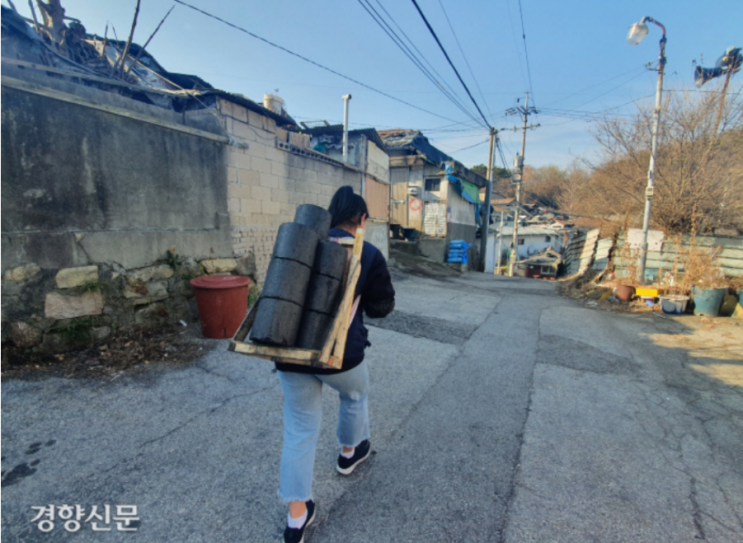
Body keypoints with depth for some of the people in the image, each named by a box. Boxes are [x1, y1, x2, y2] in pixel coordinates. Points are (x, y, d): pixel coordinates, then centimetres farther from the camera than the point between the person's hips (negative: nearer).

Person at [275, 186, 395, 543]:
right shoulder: (368, 254, -7)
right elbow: (382, 307, 0)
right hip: (340, 353, -3)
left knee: (299, 430, 15)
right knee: (356, 395, 30)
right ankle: (349, 452, 52)